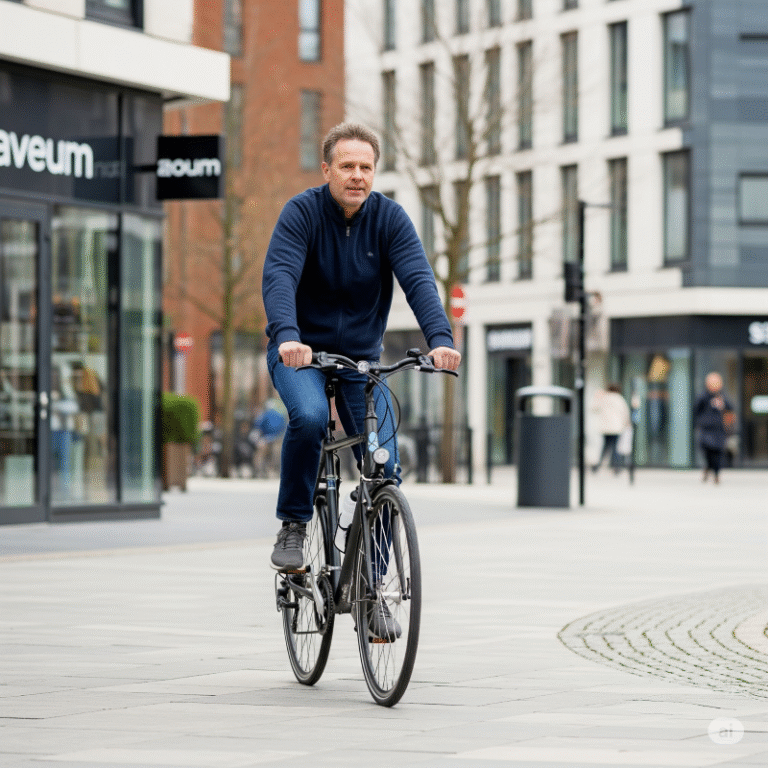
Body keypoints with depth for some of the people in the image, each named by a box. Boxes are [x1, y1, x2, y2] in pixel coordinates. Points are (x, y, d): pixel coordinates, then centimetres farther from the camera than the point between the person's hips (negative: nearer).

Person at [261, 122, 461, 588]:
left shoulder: (390, 218, -7)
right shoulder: (303, 212, -14)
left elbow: (419, 279, -19)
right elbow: (279, 277, -27)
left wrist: (441, 338, -38)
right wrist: (287, 336, -47)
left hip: (362, 357, 3)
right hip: (300, 352, -3)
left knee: (385, 469, -9)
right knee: (309, 416, -34)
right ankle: (293, 525, -13)